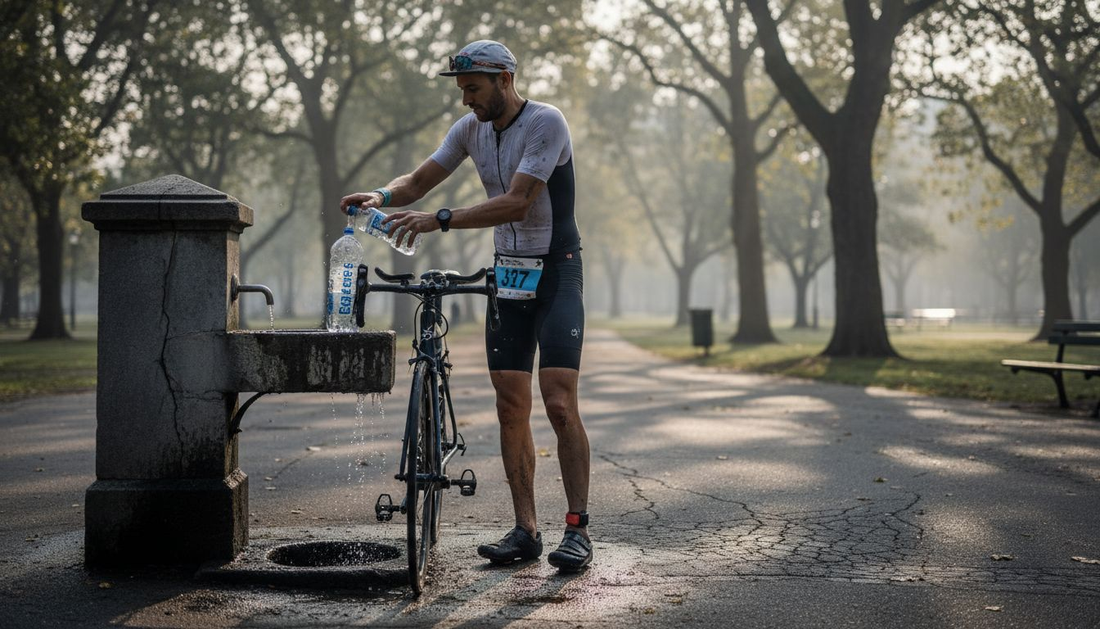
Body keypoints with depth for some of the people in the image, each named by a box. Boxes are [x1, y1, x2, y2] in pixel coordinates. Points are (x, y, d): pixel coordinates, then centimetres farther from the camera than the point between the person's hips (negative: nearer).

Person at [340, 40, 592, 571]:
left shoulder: (546, 123, -16)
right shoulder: (471, 128, 5)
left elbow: (516, 203, -25)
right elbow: (418, 181, 6)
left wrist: (441, 220, -30)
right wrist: (382, 197, -16)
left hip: (556, 274, -6)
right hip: (507, 274, 6)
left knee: (560, 406, -13)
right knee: (511, 409, 2)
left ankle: (577, 529, -6)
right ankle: (525, 530, 6)